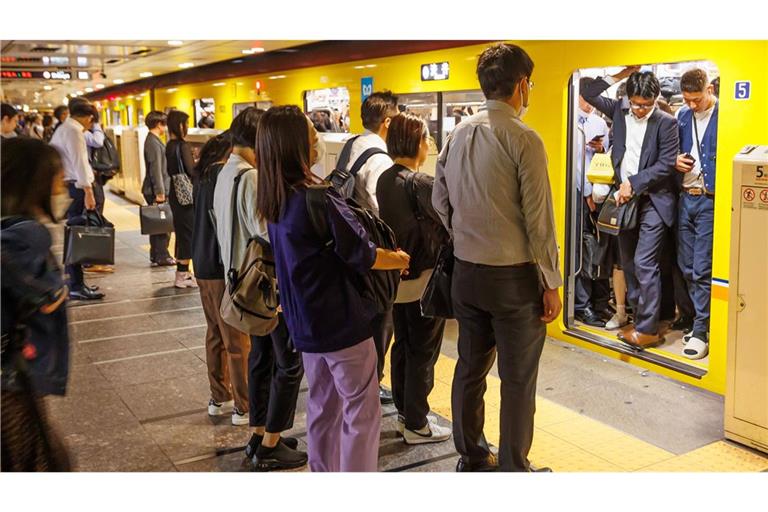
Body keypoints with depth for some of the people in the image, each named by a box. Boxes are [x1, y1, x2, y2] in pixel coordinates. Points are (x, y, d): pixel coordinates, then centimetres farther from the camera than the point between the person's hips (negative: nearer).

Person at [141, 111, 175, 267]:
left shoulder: (153, 140, 16)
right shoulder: (153, 143, -16)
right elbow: (156, 169, -20)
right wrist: (160, 192, -20)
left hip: (156, 190, 10)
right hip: (156, 190, -10)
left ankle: (156, 255, 20)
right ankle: (161, 256, 1)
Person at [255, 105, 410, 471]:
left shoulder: (275, 200, 3)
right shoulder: (319, 198, -23)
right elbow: (361, 255, -18)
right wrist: (399, 260, 0)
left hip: (305, 322, 8)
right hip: (342, 321, -8)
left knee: (322, 405, 19)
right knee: (362, 409, 4)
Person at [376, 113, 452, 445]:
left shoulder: (384, 180, 3)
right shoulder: (421, 184, -20)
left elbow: (400, 222, 4)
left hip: (396, 277, 8)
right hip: (424, 280, -8)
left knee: (403, 346, 17)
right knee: (423, 353, 4)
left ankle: (404, 413, 30)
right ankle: (416, 426, 14)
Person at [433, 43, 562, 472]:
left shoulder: (459, 135, 4)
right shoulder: (523, 139, -15)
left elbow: (440, 201, 11)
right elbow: (539, 219, -15)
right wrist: (552, 284, -8)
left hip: (466, 272, 7)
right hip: (514, 276, -6)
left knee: (471, 367, 18)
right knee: (518, 381, 6)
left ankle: (471, 458, 33)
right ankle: (513, 469, 18)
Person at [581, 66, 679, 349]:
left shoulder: (666, 123, -7)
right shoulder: (620, 110, 7)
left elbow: (665, 166, -10)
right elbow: (589, 94, 7)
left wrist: (632, 183, -12)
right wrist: (622, 74, 0)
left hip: (652, 201, -6)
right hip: (624, 199, 6)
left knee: (644, 264, -9)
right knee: (629, 264, 10)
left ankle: (648, 329, -1)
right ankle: (639, 319, 21)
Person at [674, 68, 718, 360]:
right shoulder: (683, 116, 11)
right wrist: (676, 161, 0)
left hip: (710, 201, -6)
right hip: (686, 198, 6)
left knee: (702, 269, -5)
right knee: (686, 266, 11)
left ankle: (701, 331, 5)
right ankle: (699, 318, 26)